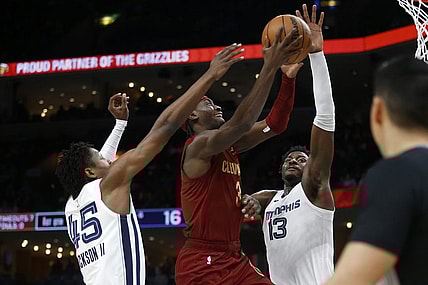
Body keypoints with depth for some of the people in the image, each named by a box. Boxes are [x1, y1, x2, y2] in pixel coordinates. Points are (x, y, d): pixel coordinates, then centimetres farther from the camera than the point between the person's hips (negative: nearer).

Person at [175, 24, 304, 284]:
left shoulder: (229, 146, 15)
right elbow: (242, 123, -27)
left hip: (234, 258, 9)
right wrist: (269, 68, -25)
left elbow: (275, 125, 13)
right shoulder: (199, 145, -10)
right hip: (202, 262, -9)